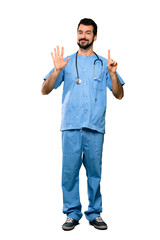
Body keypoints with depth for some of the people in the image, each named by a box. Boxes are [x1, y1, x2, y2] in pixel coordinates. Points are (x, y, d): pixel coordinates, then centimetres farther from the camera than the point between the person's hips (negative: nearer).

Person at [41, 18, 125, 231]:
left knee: (94, 171, 4)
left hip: (95, 127, 0)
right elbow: (45, 90, 5)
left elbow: (119, 95, 7)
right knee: (70, 170, 0)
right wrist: (56, 70, -10)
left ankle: (94, 213, 16)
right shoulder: (66, 63, 12)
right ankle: (72, 213, 12)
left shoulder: (104, 64, 12)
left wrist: (112, 74, -9)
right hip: (71, 127, 0)